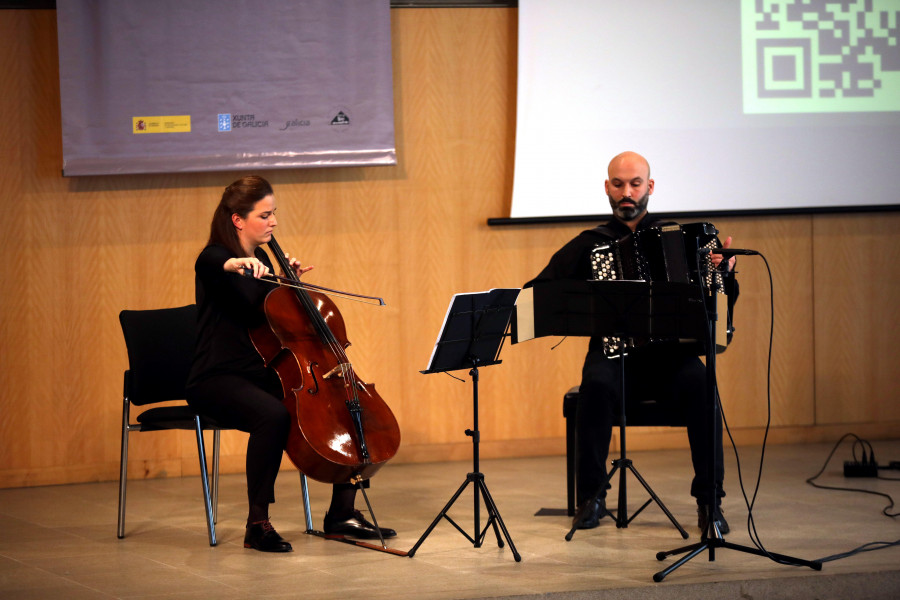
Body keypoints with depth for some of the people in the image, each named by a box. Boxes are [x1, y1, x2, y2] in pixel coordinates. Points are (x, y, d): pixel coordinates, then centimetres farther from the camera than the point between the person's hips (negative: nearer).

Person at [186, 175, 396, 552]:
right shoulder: (214, 259, -10)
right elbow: (216, 264, -38)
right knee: (274, 415, -38)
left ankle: (342, 514, 5)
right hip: (218, 380, -8)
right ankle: (257, 524, -27)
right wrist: (237, 263, -60)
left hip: (261, 375, 8)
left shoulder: (261, 260, 14)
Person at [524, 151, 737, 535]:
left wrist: (725, 272, -14)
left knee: (701, 385, -32)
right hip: (614, 353, 0)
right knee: (598, 385, -34)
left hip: (669, 355, 0)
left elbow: (725, 301, 8)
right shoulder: (590, 245, 11)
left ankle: (709, 501, -23)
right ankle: (591, 498, -20)